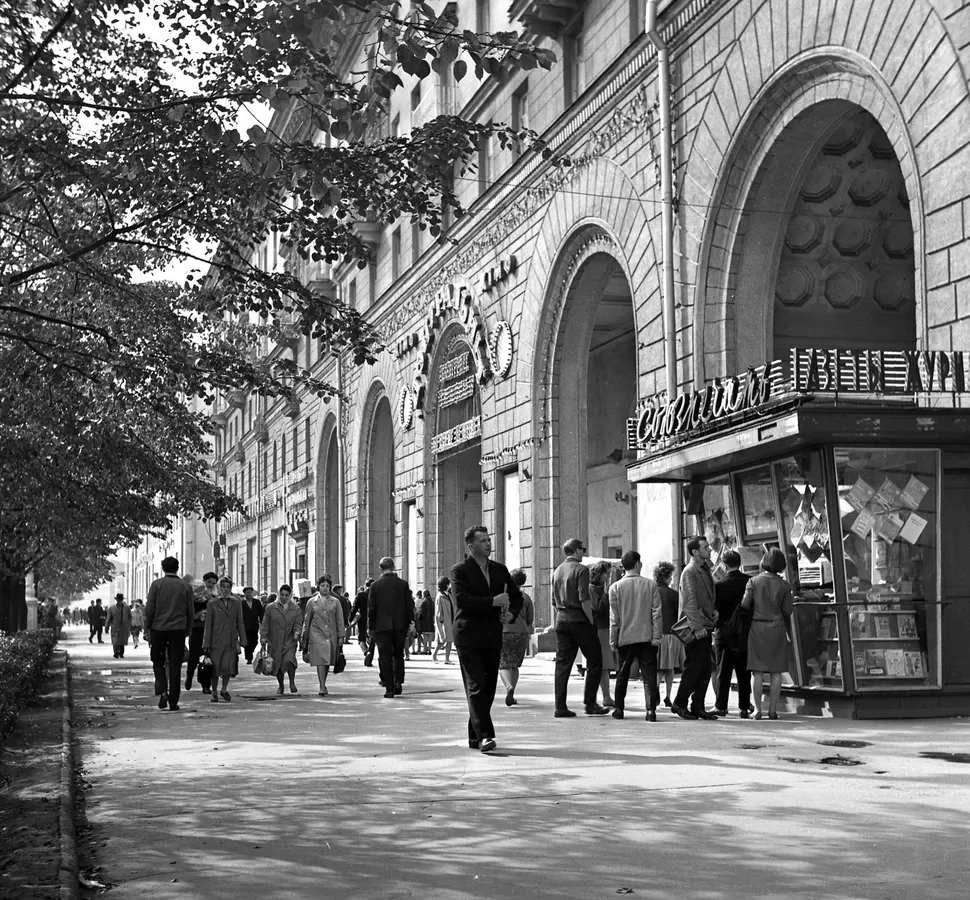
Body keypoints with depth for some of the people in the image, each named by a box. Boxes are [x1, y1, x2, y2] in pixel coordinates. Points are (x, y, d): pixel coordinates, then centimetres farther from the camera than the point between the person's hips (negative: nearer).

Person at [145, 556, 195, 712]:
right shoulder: (185, 587, 3)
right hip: (178, 630, 1)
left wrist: (147, 628, 4)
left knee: (158, 662, 14)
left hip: (159, 629, -1)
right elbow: (191, 611, 5)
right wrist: (187, 630, 14)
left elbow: (149, 609, -5)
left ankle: (162, 691, -8)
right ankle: (173, 702, 3)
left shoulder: (157, 584, -2)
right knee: (175, 666, 4)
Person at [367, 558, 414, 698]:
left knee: (385, 657, 2)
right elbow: (410, 605, 0)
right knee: (398, 655, 17)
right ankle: (398, 682, 4)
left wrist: (371, 627, 4)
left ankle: (389, 688, -3)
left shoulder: (375, 585, -3)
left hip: (382, 627, -1)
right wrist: (411, 621, 7)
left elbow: (371, 608, -2)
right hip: (400, 625, 2)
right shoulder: (403, 584, 0)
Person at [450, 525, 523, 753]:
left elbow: (517, 596, 22)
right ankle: (484, 735, -17)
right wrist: (493, 602, -20)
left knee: (489, 688, 7)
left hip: (493, 638, 6)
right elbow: (461, 599, -17)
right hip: (469, 638, -6)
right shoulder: (460, 571, -3)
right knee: (476, 687, -12)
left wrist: (511, 613, 1)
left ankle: (474, 736, 17)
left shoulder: (500, 570, 14)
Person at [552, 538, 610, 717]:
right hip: (579, 620, -7)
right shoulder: (581, 570, -9)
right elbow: (584, 599, -16)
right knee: (595, 662, 3)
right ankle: (590, 703, 1)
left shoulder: (557, 571, 13)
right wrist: (591, 622, -11)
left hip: (562, 621, 7)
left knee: (562, 664, 5)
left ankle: (560, 707, 2)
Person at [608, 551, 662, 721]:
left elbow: (614, 617, -1)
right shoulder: (650, 585, -2)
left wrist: (613, 640, 4)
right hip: (647, 636, -1)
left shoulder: (616, 587, -2)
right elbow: (657, 612, -4)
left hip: (625, 637, 1)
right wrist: (657, 636, -1)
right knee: (649, 675, 0)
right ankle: (651, 710, -9)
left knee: (622, 675, 13)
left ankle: (619, 709, 17)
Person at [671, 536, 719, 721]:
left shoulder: (705, 570, 17)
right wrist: (697, 627, -23)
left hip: (705, 627, 9)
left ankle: (698, 706, 12)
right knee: (694, 667, -6)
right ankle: (679, 703, 6)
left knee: (706, 668, 7)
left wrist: (709, 624, 14)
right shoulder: (689, 572, -11)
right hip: (695, 629, -9)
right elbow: (690, 601, -18)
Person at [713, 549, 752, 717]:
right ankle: (744, 707, 8)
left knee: (723, 670, 5)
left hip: (725, 632, -2)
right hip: (745, 632, 2)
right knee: (744, 671, 9)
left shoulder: (720, 585, -11)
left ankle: (721, 706, 3)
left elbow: (716, 607, -8)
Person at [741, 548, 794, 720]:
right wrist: (787, 628, 18)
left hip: (757, 627, 0)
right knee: (776, 672, 4)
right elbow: (787, 610, 0)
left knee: (758, 671, 2)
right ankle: (772, 709, 2)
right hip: (777, 627, 0)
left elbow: (745, 604, -6)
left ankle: (757, 709, -1)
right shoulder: (783, 585, -1)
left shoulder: (753, 581, -2)